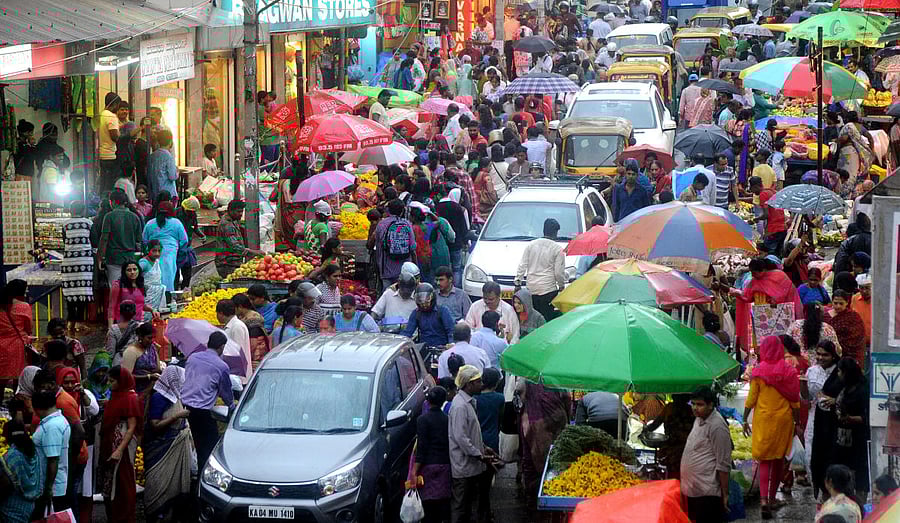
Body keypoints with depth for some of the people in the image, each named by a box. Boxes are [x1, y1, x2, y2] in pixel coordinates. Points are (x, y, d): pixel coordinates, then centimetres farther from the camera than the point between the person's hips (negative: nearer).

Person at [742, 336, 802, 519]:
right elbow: (795, 401, -1)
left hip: (763, 419, -2)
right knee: (779, 459, 16)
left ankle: (764, 499, -19)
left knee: (764, 460, -1)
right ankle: (772, 497, 28)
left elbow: (751, 399, -5)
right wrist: (797, 423, 8)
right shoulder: (788, 370, -4)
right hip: (783, 420, 2)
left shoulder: (759, 371, -8)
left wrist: (745, 419, 5)